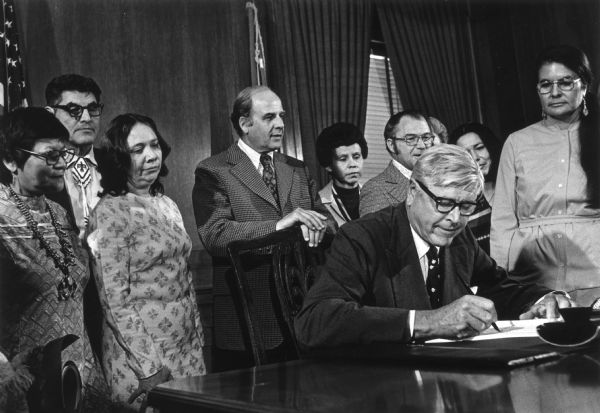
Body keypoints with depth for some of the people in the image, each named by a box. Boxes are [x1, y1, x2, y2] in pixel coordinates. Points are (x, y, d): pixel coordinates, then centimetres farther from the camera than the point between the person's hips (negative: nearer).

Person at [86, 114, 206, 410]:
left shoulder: (166, 205, 8)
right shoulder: (109, 213, -13)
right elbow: (115, 300, -16)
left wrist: (198, 335, 11)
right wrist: (150, 367, -17)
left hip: (188, 345, 7)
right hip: (142, 350, -6)